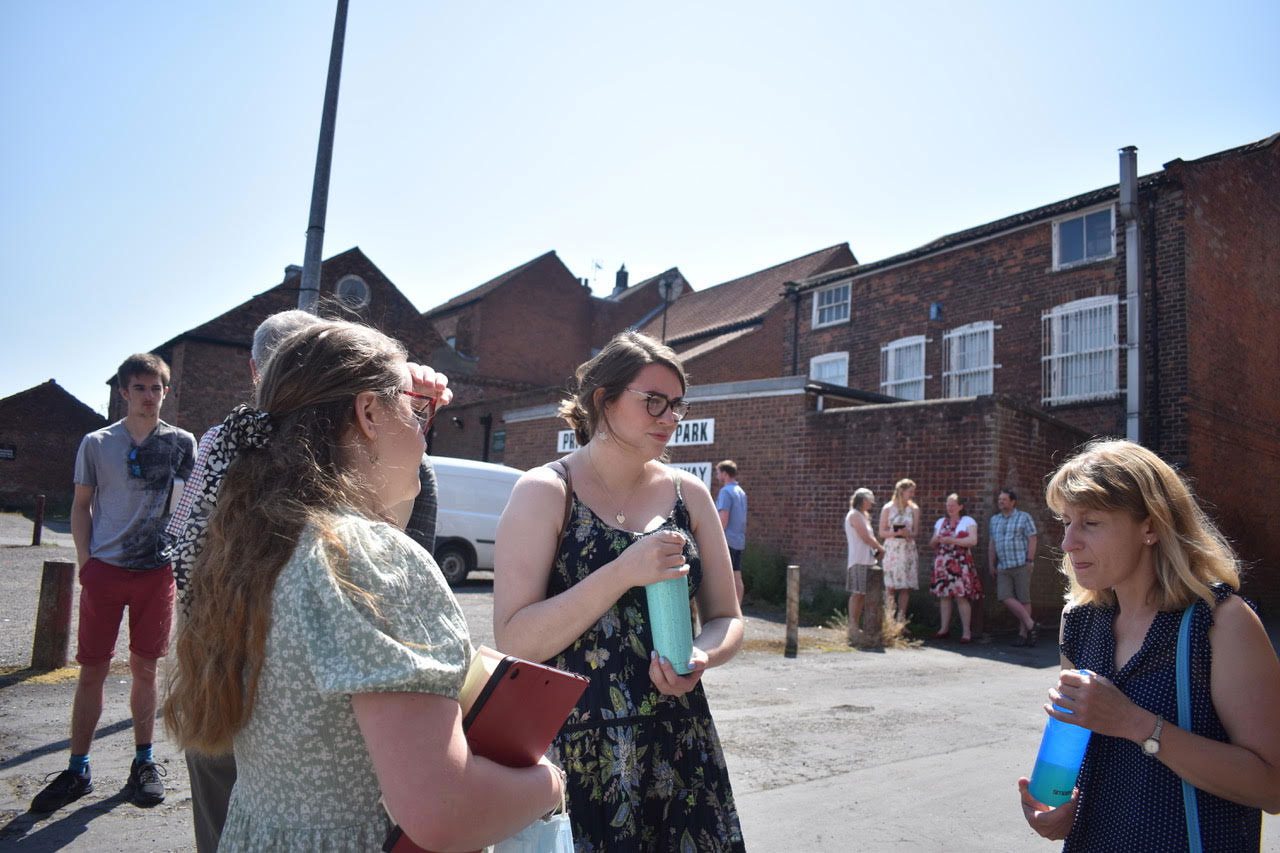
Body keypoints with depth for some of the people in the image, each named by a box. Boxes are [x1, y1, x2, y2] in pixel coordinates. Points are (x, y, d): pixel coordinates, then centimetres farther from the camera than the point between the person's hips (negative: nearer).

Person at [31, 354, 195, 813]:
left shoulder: (181, 442, 3)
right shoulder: (97, 443, 4)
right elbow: (81, 507, 8)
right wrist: (85, 561, -1)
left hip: (157, 570, 0)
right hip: (105, 569, 0)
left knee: (144, 667, 9)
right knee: (92, 670, 5)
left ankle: (144, 761, 22)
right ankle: (77, 770, 18)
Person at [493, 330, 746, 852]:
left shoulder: (689, 494, 3)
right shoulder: (545, 492, -10)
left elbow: (727, 620, 8)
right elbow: (514, 642, -16)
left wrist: (701, 657, -14)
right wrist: (623, 573, -25)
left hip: (681, 748, 4)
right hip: (573, 753, -4)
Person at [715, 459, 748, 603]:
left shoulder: (726, 491, -12)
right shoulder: (741, 492, 15)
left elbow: (723, 519, -17)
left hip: (727, 540, -8)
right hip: (739, 540, 8)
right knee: (737, 577, 9)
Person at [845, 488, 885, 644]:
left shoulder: (862, 516, 21)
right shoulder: (854, 515, -9)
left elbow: (869, 537, 18)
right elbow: (866, 538, -13)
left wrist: (877, 549, 2)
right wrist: (881, 549, 0)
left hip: (867, 561, 9)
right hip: (859, 561, -9)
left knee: (862, 594, 8)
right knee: (857, 594, -8)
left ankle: (857, 627, 12)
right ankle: (853, 628, -6)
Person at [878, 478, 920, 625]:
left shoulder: (914, 509, 7)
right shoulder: (887, 508, 1)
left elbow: (916, 533, 7)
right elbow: (882, 532, 1)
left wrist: (908, 533, -14)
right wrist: (896, 532, -16)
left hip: (908, 550, 2)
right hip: (892, 549, -2)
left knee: (906, 587, 1)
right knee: (891, 586, -4)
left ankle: (901, 618, 10)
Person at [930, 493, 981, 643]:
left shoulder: (968, 521, 3)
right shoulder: (940, 522, 18)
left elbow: (973, 540, -12)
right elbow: (932, 544, 20)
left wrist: (952, 540, -16)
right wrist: (936, 540, -4)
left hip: (960, 565, -5)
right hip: (942, 564, 5)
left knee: (961, 596, -9)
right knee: (944, 595, 4)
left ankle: (967, 631, -5)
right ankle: (945, 628, 11)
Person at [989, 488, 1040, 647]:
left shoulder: (1024, 517, 0)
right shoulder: (995, 519, 14)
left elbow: (1032, 540, -5)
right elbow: (992, 543, 17)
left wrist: (1030, 561, -12)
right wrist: (991, 564, 13)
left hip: (1021, 564, -4)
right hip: (1003, 567, 5)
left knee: (1023, 599, -2)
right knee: (1005, 597, -9)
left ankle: (1023, 634, 5)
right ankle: (1031, 625, 0)